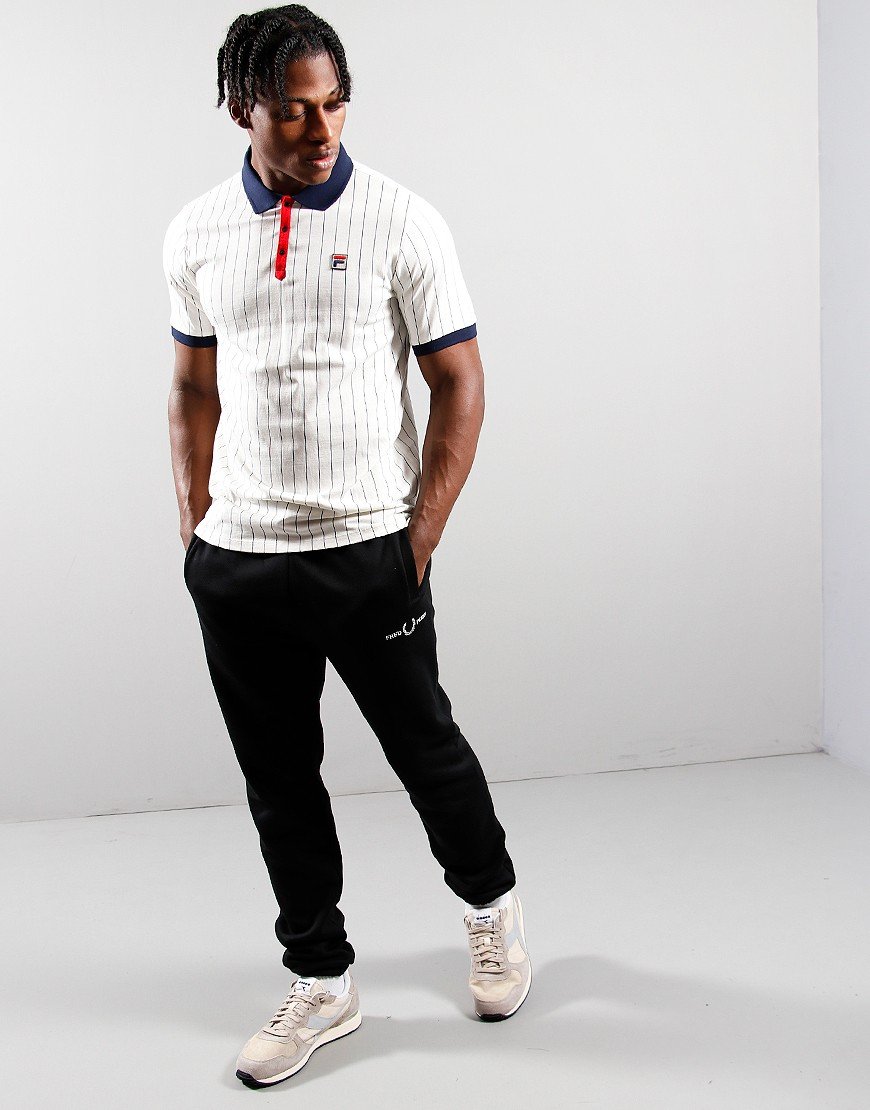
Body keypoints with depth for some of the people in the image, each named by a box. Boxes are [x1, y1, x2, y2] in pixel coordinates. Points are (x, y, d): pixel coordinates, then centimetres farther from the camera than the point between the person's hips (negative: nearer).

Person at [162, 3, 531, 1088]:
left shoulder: (401, 222, -6)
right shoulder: (194, 235, 4)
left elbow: (459, 386, -4)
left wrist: (419, 544, -8)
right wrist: (193, 531, 8)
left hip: (369, 552, -3)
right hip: (236, 563, 4)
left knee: (425, 750, 11)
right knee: (277, 782, 12)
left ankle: (491, 906, 40)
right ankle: (320, 982, 29)